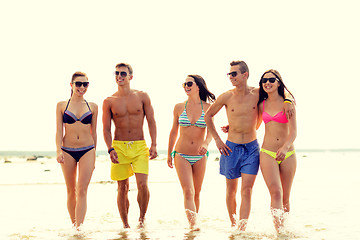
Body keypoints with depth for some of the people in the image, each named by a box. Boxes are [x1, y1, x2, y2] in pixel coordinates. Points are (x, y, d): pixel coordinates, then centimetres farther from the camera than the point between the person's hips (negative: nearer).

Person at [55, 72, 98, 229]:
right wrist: (58, 150, -13)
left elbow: (93, 132, 11)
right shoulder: (62, 105, 4)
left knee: (82, 190, -9)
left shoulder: (92, 107, 6)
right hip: (68, 151, 0)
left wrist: (93, 156, 11)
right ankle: (73, 225, 21)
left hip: (87, 151, 0)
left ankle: (79, 227, -12)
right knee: (71, 191, 8)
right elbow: (59, 130, 1)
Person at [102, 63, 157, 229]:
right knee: (123, 188, 4)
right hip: (119, 146, 1)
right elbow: (106, 129, 3)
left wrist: (154, 145, -5)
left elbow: (151, 121, 5)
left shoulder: (142, 97, 4)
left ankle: (142, 218, 10)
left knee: (142, 184, -14)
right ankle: (125, 225, 18)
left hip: (140, 146, 0)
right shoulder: (109, 101, 3)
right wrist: (110, 149, -10)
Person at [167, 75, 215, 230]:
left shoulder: (207, 107, -1)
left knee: (197, 193, 12)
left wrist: (206, 143, -28)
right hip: (181, 155, -1)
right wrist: (169, 154, 14)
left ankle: (194, 222, 28)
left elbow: (211, 130, -7)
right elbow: (174, 132, 11)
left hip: (200, 156, 1)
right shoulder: (179, 107, 2)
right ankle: (192, 224, -22)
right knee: (188, 192, -14)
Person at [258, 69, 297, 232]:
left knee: (285, 196, 7)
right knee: (276, 193, -15)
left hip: (288, 154, 0)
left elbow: (293, 132, -9)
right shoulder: (262, 105, 7)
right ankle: (279, 231, -20)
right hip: (267, 153, 1)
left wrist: (285, 147, -26)